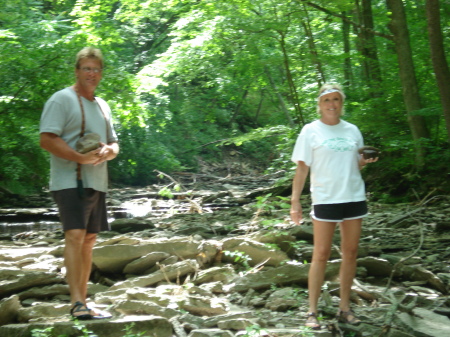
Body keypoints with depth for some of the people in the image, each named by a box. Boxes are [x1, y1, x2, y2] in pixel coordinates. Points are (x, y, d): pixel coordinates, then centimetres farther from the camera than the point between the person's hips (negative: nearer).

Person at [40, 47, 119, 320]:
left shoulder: (103, 106, 18)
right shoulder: (62, 99, -6)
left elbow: (114, 142, 23)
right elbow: (47, 139, -15)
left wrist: (109, 151, -2)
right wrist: (81, 157, -23)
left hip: (97, 182, 8)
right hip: (70, 181, -8)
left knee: (89, 240, 9)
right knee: (75, 236, -17)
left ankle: (83, 300, 17)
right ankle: (77, 303, -19)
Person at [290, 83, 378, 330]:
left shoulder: (352, 130, 10)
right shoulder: (310, 131, 0)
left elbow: (356, 165, 17)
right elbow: (302, 168, -2)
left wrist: (367, 161, -6)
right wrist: (295, 201, -9)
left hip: (354, 197, 4)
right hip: (325, 199, -4)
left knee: (350, 252, 6)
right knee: (321, 254, -4)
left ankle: (345, 308, 16)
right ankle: (312, 312, 4)